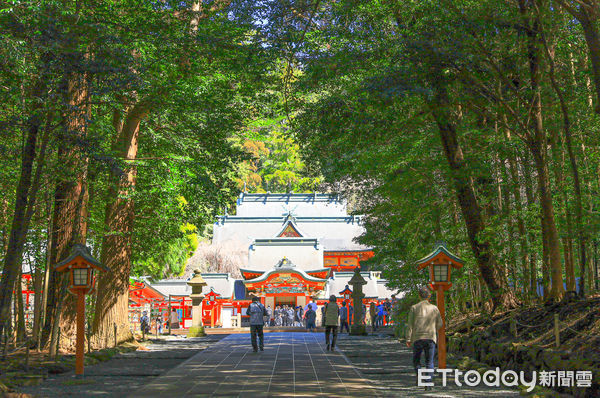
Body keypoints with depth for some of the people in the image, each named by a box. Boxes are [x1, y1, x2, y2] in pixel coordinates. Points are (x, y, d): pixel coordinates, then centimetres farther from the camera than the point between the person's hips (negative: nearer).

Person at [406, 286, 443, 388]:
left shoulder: (414, 308, 0)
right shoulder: (434, 308, 4)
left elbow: (410, 324, -3)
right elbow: (440, 324, 9)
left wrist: (408, 339, -1)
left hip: (418, 338, -1)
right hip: (431, 338, 1)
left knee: (416, 360, 13)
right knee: (429, 362, 5)